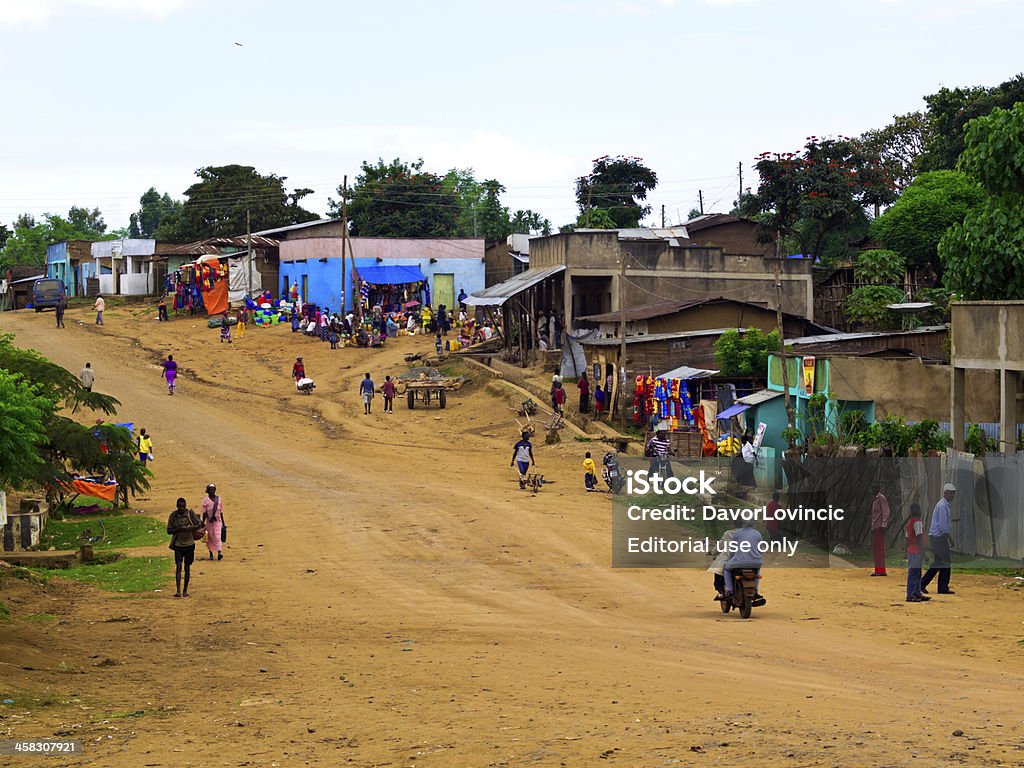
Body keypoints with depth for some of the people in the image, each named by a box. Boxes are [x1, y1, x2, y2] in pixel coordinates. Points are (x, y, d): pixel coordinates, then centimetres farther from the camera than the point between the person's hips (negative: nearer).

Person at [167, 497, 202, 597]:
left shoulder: (190, 513, -4)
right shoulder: (173, 516, -4)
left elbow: (199, 525, -3)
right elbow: (169, 531, -2)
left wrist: (188, 528, -20)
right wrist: (179, 529, -19)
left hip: (189, 544, 1)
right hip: (178, 544, -1)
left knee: (187, 568, 6)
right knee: (178, 566, -11)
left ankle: (185, 590, 17)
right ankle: (178, 591, -15)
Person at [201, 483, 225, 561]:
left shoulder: (219, 499, 7)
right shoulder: (205, 500, -1)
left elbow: (221, 512, 12)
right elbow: (204, 513, -2)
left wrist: (223, 522, 12)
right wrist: (203, 523, -7)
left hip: (218, 521, 0)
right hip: (209, 521, 0)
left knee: (218, 537, -13)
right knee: (210, 538, 7)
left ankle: (219, 553, -25)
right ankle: (211, 554, 19)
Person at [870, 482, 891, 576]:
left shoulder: (881, 498, -9)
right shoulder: (875, 499, 20)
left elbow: (886, 512, -17)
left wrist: (883, 525, -24)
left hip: (880, 526, -10)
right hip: (875, 526, 10)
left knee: (879, 547, -12)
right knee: (875, 548, 11)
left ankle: (881, 570, -14)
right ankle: (878, 570, 14)